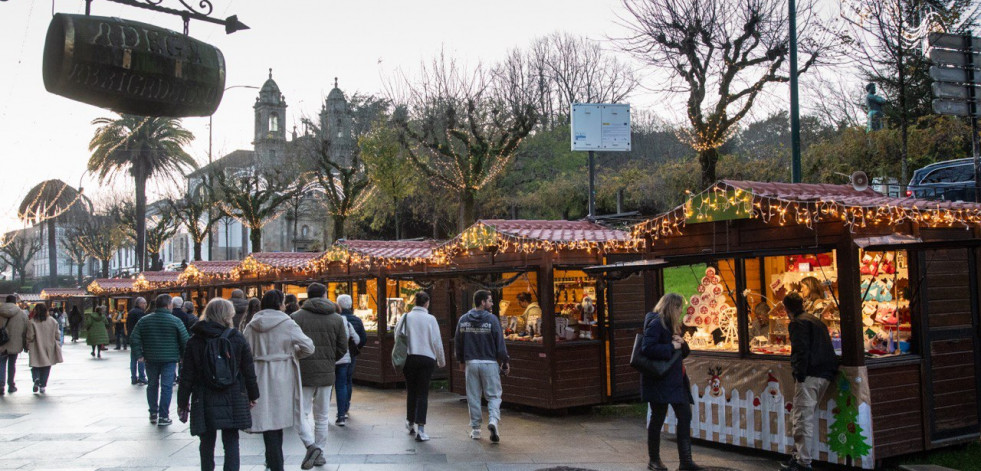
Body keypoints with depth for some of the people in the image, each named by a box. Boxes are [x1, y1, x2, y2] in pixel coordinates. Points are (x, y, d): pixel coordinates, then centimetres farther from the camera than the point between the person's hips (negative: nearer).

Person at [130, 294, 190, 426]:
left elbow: (134, 338, 0)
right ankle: (163, 417, -1)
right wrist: (183, 356, 5)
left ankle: (153, 413, 23)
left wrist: (139, 355, 2)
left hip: (151, 359, 4)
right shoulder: (175, 321, -7)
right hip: (169, 359, -4)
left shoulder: (144, 320, 4)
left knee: (152, 385, 17)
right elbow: (185, 340, -7)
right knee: (166, 387, 0)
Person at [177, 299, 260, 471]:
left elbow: (187, 376, -2)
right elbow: (249, 371, 2)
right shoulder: (237, 338, -3)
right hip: (233, 401, 0)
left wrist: (183, 402, 6)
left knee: (207, 443, 12)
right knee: (231, 442, 5)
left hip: (204, 401, 0)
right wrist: (253, 395, 14)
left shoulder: (195, 341, -2)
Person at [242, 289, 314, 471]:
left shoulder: (250, 326, 3)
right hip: (282, 378, -2)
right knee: (277, 419, 12)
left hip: (259, 378, 2)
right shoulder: (287, 324, -8)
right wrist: (293, 353, 11)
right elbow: (308, 347, -7)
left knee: (267, 420, 3)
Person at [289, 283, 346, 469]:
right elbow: (342, 348, 3)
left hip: (303, 372, -2)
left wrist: (296, 362, 11)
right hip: (327, 374, 3)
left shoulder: (296, 317, -4)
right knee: (322, 416, 14)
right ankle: (320, 453, 18)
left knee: (301, 414, 5)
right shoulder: (337, 319, 3)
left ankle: (311, 445, -15)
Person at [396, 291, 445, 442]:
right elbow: (436, 342, -4)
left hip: (408, 358, 2)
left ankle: (410, 422, 31)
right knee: (423, 394, 0)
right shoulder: (430, 319, -6)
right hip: (427, 359, -2)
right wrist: (441, 360, 8)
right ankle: (420, 429, -7)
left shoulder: (406, 317, -1)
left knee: (411, 391, 17)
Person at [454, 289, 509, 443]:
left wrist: (461, 361, 22)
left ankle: (475, 429, 14)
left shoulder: (463, 320, 4)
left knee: (473, 397, 11)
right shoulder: (492, 319, -9)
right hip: (489, 363, -3)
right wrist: (505, 361, 0)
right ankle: (493, 420, -18)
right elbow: (500, 343, -8)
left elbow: (458, 342, 10)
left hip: (471, 363, 4)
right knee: (493, 395, 4)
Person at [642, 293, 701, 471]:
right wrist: (671, 347, -21)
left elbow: (683, 352, 20)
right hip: (659, 381, -9)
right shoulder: (656, 323, -14)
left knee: (685, 416, 5)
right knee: (658, 418, 2)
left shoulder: (672, 325, 16)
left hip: (676, 380, 9)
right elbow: (647, 348, -27)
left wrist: (682, 343, -2)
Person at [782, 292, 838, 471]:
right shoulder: (816, 321, 21)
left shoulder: (797, 323, -7)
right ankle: (799, 456, 22)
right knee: (802, 417, 17)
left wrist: (800, 376, -16)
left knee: (802, 419, -5)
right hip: (825, 375, 9)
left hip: (810, 376, -9)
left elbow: (801, 351, -18)